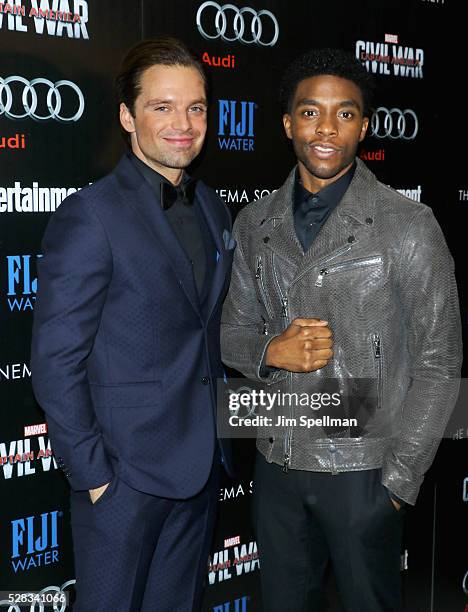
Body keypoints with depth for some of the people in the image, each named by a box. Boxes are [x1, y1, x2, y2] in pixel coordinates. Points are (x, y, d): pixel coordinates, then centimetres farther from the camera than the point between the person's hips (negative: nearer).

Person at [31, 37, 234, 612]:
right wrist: (91, 474, -14)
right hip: (124, 472, -6)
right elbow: (56, 363, -15)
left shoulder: (213, 209, 7)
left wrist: (216, 437, 9)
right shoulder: (89, 215, -15)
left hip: (201, 463, 7)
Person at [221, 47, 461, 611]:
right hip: (277, 464, 4)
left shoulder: (408, 226, -10)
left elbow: (438, 362, -7)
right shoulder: (254, 224, 3)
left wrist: (400, 479, -9)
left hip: (363, 471, -3)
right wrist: (272, 351, -13)